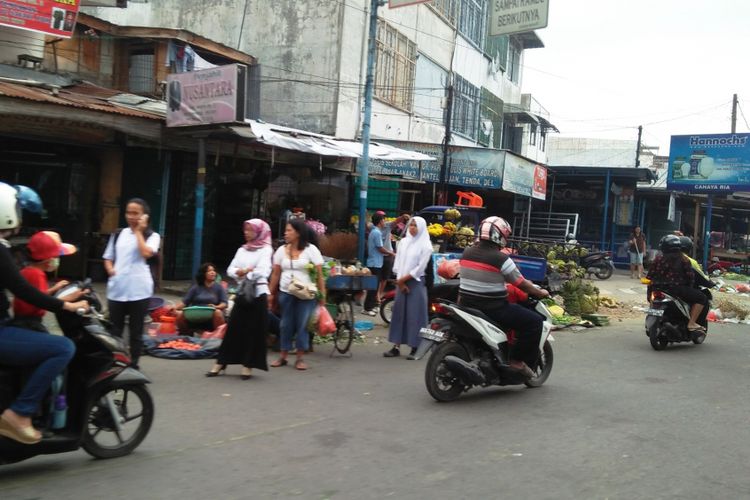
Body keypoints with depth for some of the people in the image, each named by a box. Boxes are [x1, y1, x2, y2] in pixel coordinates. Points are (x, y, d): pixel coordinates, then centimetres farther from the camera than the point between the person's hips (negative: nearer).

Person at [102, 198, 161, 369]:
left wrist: (138, 231, -8)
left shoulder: (152, 236, 1)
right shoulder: (118, 234, 13)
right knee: (114, 330, 10)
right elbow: (108, 258, 19)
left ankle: (133, 365, 12)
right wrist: (111, 269, -3)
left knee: (136, 331, 4)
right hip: (117, 289, 4)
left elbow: (146, 253, -18)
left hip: (138, 290, -4)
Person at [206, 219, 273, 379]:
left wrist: (244, 272, -7)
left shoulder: (265, 249, -4)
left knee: (254, 331, 0)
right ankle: (220, 363, 8)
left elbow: (262, 272, -17)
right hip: (242, 292, 5)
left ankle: (248, 366, 7)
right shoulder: (242, 249, 13)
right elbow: (231, 269, 7)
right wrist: (240, 272, -13)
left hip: (258, 293, -5)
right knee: (233, 328, 5)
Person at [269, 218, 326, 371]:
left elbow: (319, 274, -6)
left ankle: (300, 358, 10)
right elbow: (275, 274, 9)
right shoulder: (281, 250, 6)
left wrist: (322, 295, -10)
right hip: (286, 293, 3)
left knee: (302, 325, 0)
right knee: (286, 325, 8)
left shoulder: (311, 249, -4)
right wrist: (271, 294, 7)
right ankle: (283, 356, 18)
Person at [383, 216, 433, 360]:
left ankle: (415, 347, 0)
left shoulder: (425, 245, -4)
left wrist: (404, 278, -10)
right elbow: (397, 263, 8)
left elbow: (420, 267, -9)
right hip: (401, 282, 5)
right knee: (399, 312, 5)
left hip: (416, 283, -5)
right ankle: (396, 346, 9)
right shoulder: (403, 242, 11)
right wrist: (399, 280, -4)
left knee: (415, 314, -4)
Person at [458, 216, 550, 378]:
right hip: (493, 308, -7)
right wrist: (541, 293, 10)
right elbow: (522, 284, -7)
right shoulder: (501, 259, -15)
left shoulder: (467, 253, 4)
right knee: (535, 321, 1)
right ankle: (517, 360, 0)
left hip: (467, 305, 8)